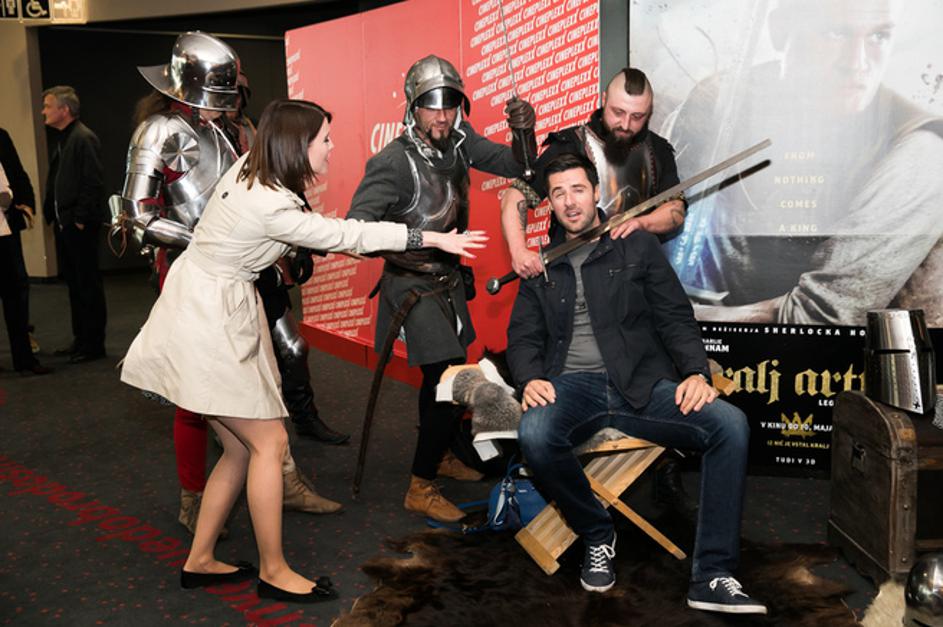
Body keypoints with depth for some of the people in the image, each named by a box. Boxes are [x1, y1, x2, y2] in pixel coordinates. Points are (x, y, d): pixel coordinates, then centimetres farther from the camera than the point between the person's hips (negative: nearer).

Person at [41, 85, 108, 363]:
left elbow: (94, 183, -18)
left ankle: (93, 344, 6)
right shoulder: (59, 139, 16)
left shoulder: (84, 138, -12)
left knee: (88, 284, -1)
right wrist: (51, 213, 12)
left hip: (80, 225, -9)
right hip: (63, 223, 9)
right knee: (74, 282, 14)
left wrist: (81, 219, -19)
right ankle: (81, 339, 24)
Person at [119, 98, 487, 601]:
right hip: (207, 320, -9)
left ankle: (200, 560, 23)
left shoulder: (249, 168, 2)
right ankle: (274, 572, 9)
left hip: (212, 313, 9)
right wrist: (433, 238, -13)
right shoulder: (271, 208, -23)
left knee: (242, 446, 12)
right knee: (269, 443, -3)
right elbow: (346, 236, -19)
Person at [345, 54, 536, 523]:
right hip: (414, 284, -7)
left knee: (446, 376, 19)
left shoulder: (458, 141, -5)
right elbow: (355, 227, -27)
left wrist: (523, 131, -19)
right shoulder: (394, 162, -24)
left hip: (449, 278, 7)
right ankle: (420, 489, 1)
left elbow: (516, 167, 2)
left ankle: (438, 454, 42)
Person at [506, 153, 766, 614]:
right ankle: (596, 535, -7)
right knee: (534, 434, -35)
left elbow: (675, 317, 8)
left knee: (730, 425, -26)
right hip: (572, 385, 0)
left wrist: (695, 372, -10)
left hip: (641, 384, 1)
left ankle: (711, 576, -18)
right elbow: (523, 336, 12)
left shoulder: (638, 246, 13)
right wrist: (530, 380, -11)